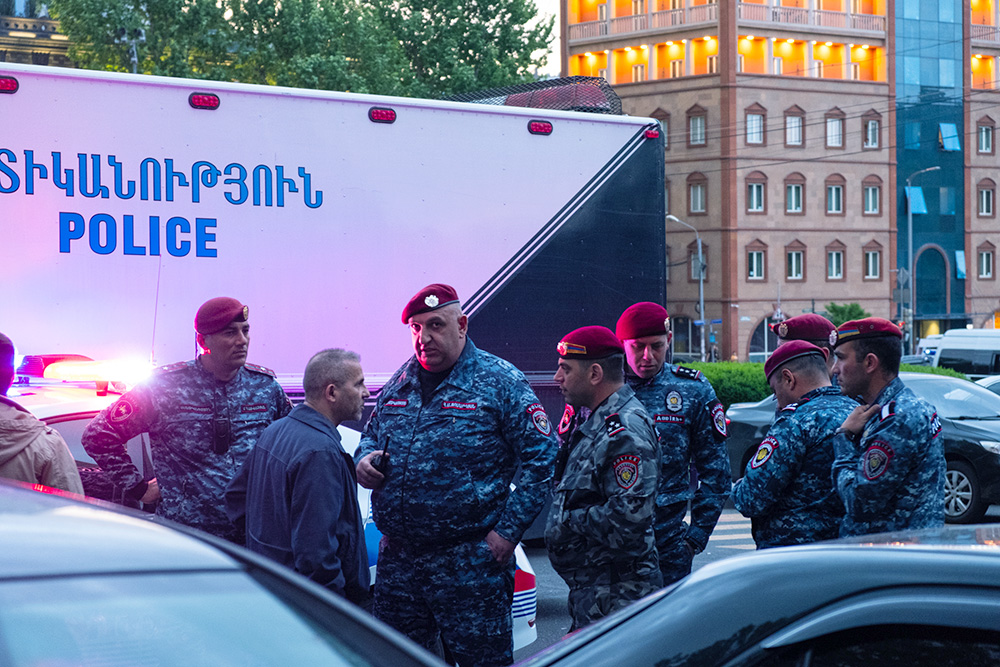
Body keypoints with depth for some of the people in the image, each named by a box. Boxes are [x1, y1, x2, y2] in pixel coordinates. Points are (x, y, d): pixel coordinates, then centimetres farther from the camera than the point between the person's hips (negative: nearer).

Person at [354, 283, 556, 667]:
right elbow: (372, 435, 27)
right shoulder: (399, 384, 12)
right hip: (397, 559, 6)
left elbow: (541, 459, -8)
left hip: (471, 562, -6)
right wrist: (364, 460, 2)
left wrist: (508, 531, -14)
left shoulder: (500, 383, -5)